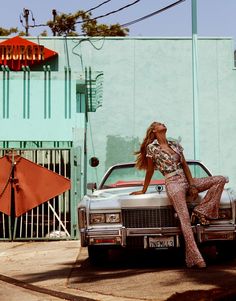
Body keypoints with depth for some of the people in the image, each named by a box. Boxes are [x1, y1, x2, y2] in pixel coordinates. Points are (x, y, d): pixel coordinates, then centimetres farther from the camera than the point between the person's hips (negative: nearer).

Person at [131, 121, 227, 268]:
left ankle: (201, 211, -12)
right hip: (173, 184, -6)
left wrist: (192, 185, -1)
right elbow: (150, 171, 9)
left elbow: (185, 166, 11)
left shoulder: (176, 145, 16)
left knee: (221, 179, -6)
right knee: (185, 219, -22)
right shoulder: (152, 148, 0)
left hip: (187, 180, 7)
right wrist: (144, 190, 14)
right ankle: (195, 258, -27)